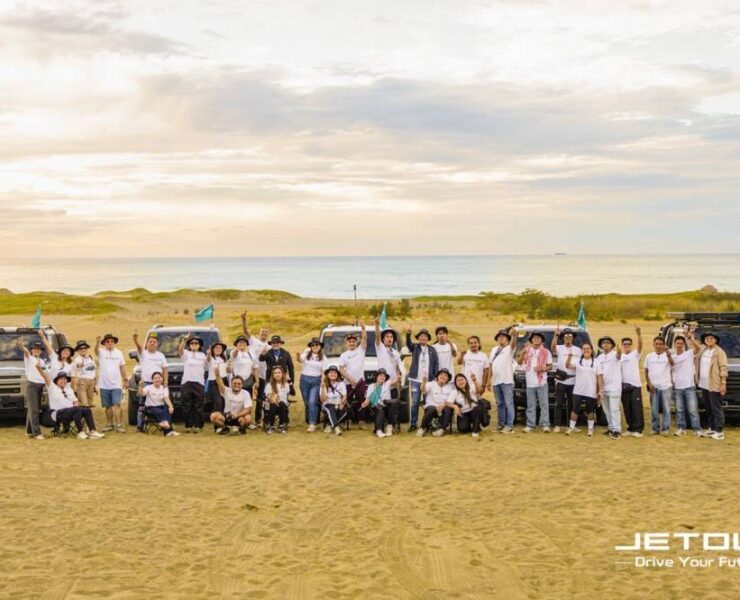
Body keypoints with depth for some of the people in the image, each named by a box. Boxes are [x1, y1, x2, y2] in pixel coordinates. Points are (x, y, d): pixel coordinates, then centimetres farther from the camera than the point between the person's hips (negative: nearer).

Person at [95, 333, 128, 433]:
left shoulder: (119, 352, 6)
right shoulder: (102, 352, -2)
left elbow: (122, 367, 12)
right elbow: (96, 350, -26)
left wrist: (125, 380, 9)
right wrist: (97, 342, -48)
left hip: (116, 384, 0)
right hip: (104, 384, 0)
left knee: (116, 404, -10)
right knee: (108, 406, 9)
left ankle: (119, 425, -11)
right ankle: (110, 424, 21)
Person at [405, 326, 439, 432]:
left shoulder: (432, 350, 9)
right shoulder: (414, 347, 6)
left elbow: (436, 364, 8)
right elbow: (408, 343, -15)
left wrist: (436, 377, -3)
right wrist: (408, 334, -36)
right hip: (415, 380, -1)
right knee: (414, 403, 0)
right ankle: (413, 424, 5)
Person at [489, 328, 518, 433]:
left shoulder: (509, 348, 0)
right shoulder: (494, 350, 19)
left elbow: (513, 343, -23)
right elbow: (491, 365, 18)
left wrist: (514, 334, -44)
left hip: (507, 380, -6)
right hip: (496, 381, 6)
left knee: (509, 403, -6)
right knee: (499, 404, 10)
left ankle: (509, 425, -7)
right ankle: (501, 424, 16)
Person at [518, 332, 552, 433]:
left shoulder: (546, 352, 4)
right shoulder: (527, 350, 10)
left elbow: (550, 366, 4)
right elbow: (519, 362, 3)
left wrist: (542, 369, -14)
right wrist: (523, 352, -13)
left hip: (542, 382, -2)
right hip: (530, 383, 2)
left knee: (544, 404, -4)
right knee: (531, 406, 6)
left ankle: (545, 425, -4)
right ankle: (530, 425, 9)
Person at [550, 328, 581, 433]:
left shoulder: (578, 350, 12)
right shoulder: (560, 348, 2)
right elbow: (552, 348, -21)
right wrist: (556, 335, -31)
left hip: (573, 381, 2)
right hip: (561, 380, -2)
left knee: (572, 404, 8)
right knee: (558, 404, -3)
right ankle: (557, 425, -2)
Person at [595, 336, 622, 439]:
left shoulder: (615, 354, -5)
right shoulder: (599, 358, 9)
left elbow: (619, 354, -33)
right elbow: (599, 375, 2)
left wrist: (618, 350, -58)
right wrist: (600, 389, -6)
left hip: (614, 387, -6)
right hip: (603, 388, 6)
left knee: (614, 409, -11)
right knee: (606, 410, 13)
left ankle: (617, 431, -10)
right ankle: (611, 428, 23)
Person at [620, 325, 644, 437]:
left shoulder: (635, 354, 2)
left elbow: (640, 345, -17)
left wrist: (639, 334, -34)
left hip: (635, 385, -4)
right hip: (624, 385, 4)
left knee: (637, 408, -4)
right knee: (627, 409, 8)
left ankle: (638, 429, -1)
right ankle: (631, 428, 16)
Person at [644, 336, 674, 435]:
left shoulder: (667, 355, -1)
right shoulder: (649, 356, 7)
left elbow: (672, 363, -24)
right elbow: (646, 372, 11)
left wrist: (668, 353, -43)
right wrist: (649, 384, -1)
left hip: (666, 386, -2)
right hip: (654, 387, 3)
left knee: (666, 409, -1)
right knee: (654, 409, 7)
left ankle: (665, 429, 4)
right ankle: (655, 428, 15)